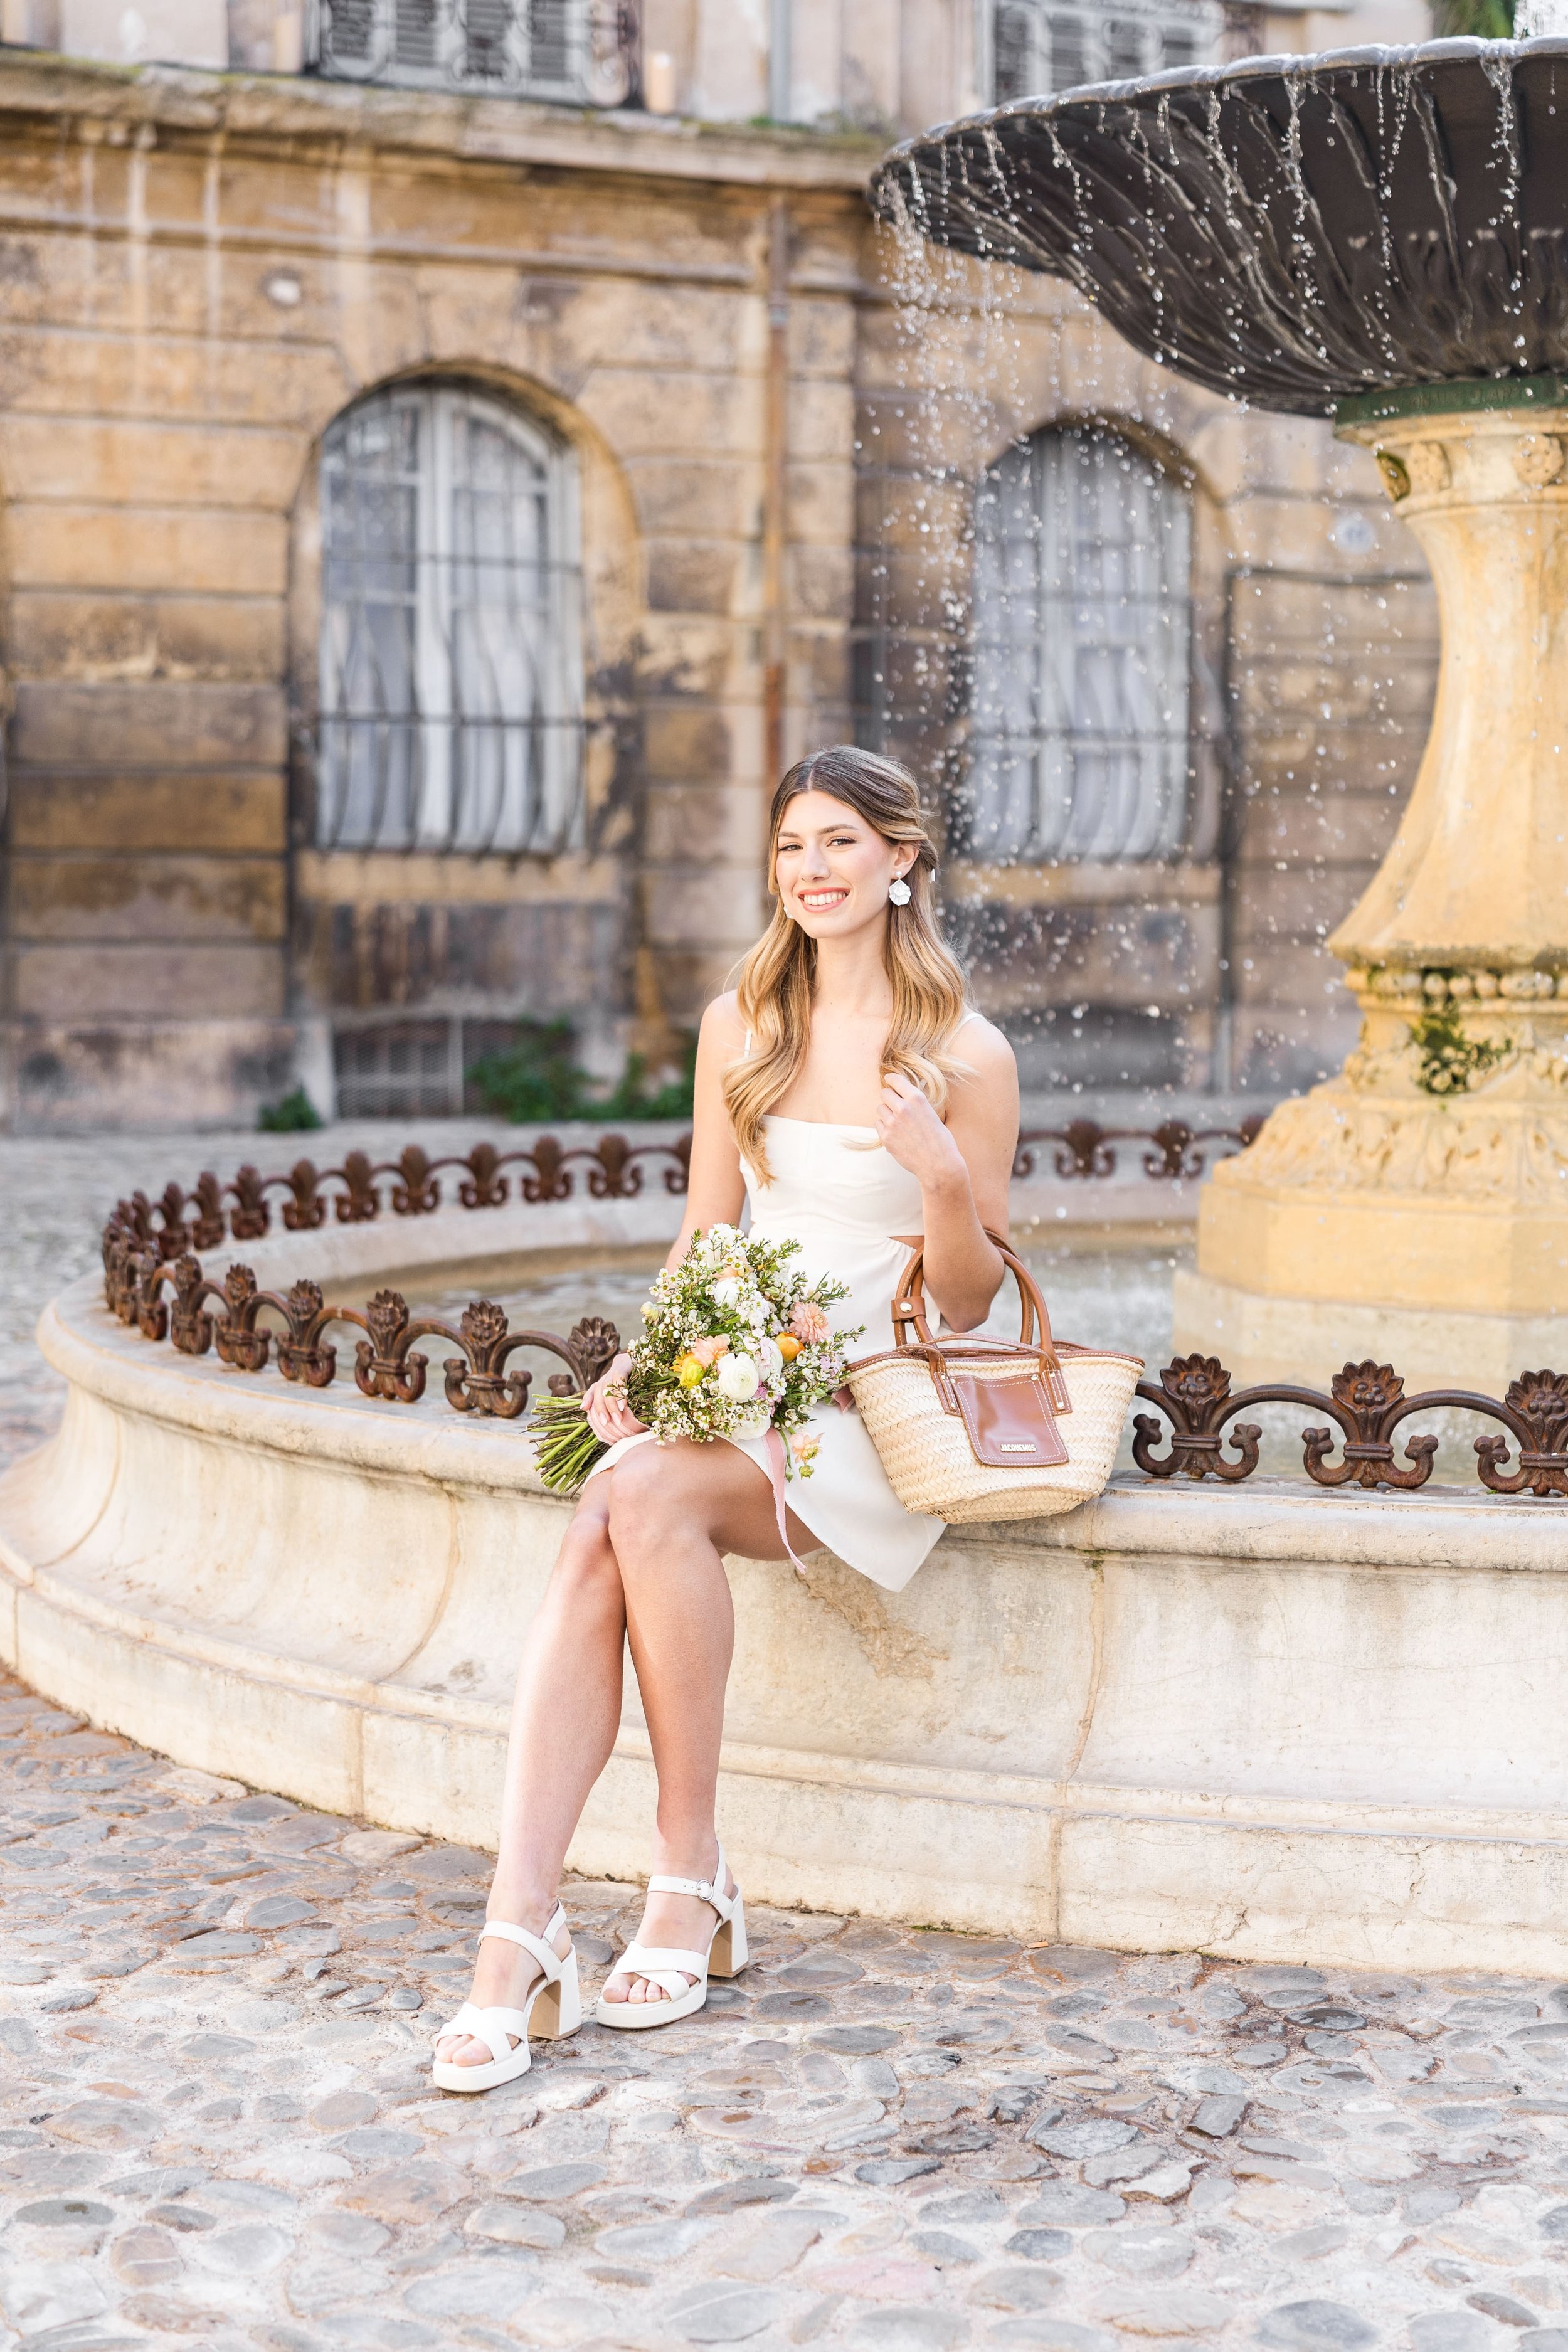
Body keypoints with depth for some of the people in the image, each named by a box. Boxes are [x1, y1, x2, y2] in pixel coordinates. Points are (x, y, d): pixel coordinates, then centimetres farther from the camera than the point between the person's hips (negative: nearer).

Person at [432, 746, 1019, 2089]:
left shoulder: (965, 1057, -1)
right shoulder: (738, 1029, 13)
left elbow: (971, 1301, 2)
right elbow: (705, 1238, 15)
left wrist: (944, 1181, -18)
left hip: (881, 1408, -4)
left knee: (649, 1496, -32)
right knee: (597, 1540, -28)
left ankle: (692, 1876, -17)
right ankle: (520, 1935, -32)